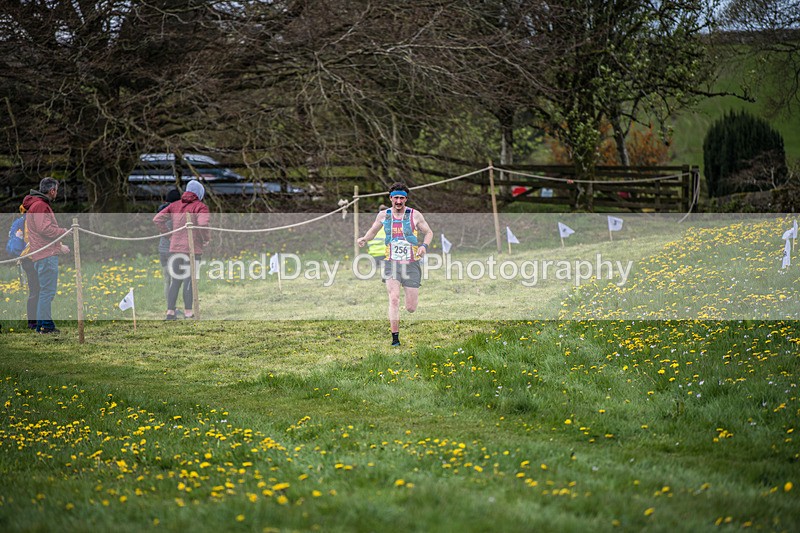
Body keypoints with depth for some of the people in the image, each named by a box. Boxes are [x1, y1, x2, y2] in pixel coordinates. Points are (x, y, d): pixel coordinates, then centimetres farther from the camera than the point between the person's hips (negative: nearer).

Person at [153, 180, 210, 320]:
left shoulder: (175, 205, 12)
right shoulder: (200, 207, -6)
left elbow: (157, 219, 7)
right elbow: (203, 224, -23)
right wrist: (206, 239, -7)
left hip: (175, 248, 5)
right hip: (193, 248, -5)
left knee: (175, 280, 9)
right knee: (189, 280, 0)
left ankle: (170, 310, 7)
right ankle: (188, 311, 4)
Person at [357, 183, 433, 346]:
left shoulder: (415, 215, -2)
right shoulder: (383, 215, 3)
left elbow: (429, 232, 9)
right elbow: (373, 230, 20)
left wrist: (424, 245, -11)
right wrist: (364, 239, -1)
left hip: (412, 264, -1)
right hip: (391, 264, 1)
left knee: (411, 308, 2)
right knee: (394, 299, -21)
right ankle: (395, 337, -15)